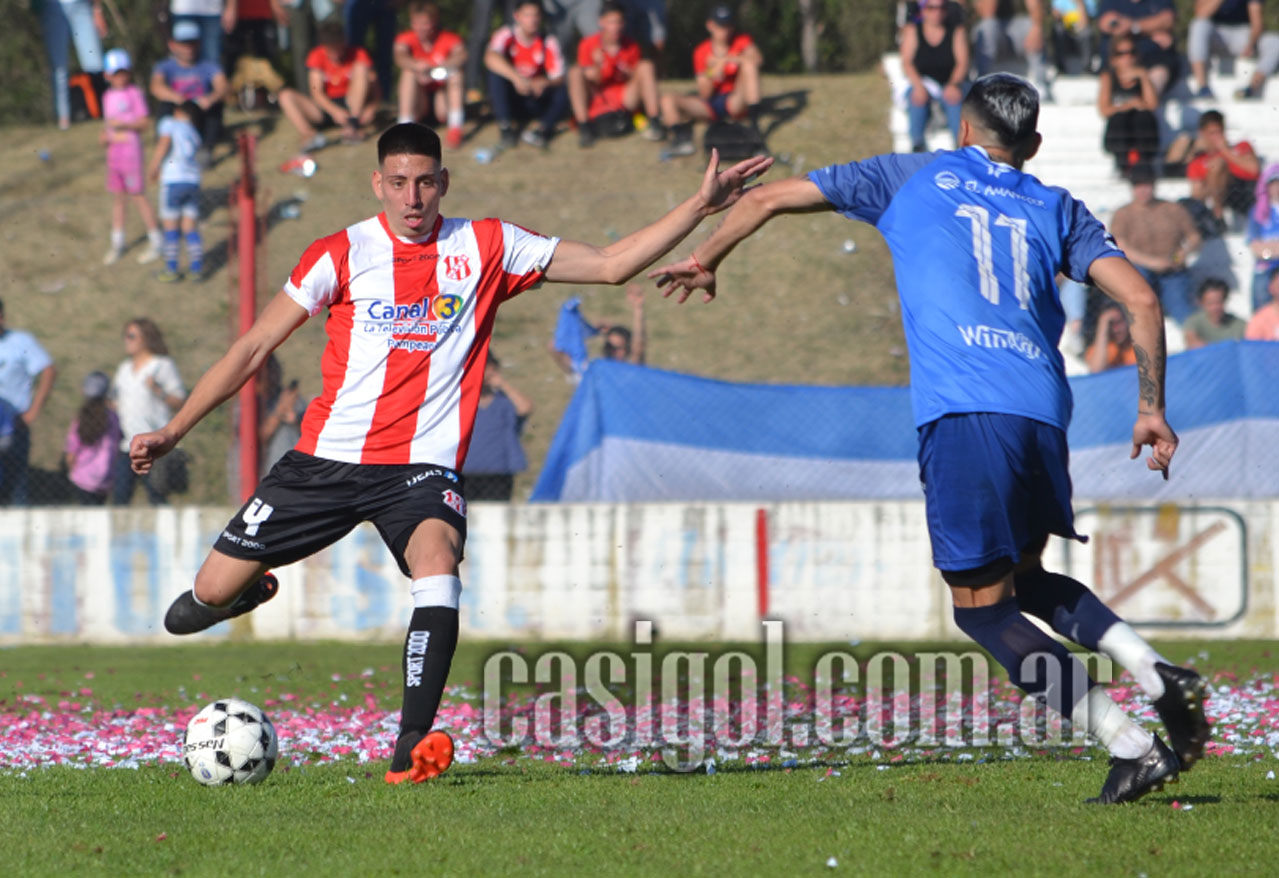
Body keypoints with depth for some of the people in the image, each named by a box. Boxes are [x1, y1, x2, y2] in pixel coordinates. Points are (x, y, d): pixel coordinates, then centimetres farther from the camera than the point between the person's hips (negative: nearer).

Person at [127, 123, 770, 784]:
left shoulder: (486, 248, 3)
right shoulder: (344, 254, -1)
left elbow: (609, 264, 6)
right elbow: (254, 347, 3)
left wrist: (700, 207, -2)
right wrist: (173, 431, 1)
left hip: (422, 467, -1)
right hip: (327, 457, 1)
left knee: (437, 566, -33)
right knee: (210, 593, 0)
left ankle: (411, 748, -34)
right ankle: (250, 592, 40)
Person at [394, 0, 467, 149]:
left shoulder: (449, 39, -11)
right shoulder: (406, 39, -8)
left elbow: (461, 56, -34)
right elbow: (400, 57, -31)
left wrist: (433, 70, -52)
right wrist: (417, 67, -55)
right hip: (419, 99, 0)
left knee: (454, 70, -25)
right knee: (409, 72, -25)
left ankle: (455, 127, -31)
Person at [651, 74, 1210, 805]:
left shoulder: (913, 178, 18)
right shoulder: (1057, 210, 22)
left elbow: (768, 199, 23)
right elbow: (1141, 299, 10)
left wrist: (705, 260, 39)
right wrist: (1152, 408, 16)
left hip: (963, 413, -4)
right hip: (1043, 410, 4)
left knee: (983, 608, 3)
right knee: (1024, 578, 25)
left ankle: (1131, 746, -8)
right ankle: (1159, 674, 4)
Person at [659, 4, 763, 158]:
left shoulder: (742, 41, 2)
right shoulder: (701, 51, 6)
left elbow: (757, 59, -23)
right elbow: (704, 94, 0)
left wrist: (727, 59, -24)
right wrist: (712, 74, -20)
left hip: (735, 103, -2)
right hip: (710, 106, 2)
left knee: (749, 64, -27)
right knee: (668, 99, -15)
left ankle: (755, 125, -34)